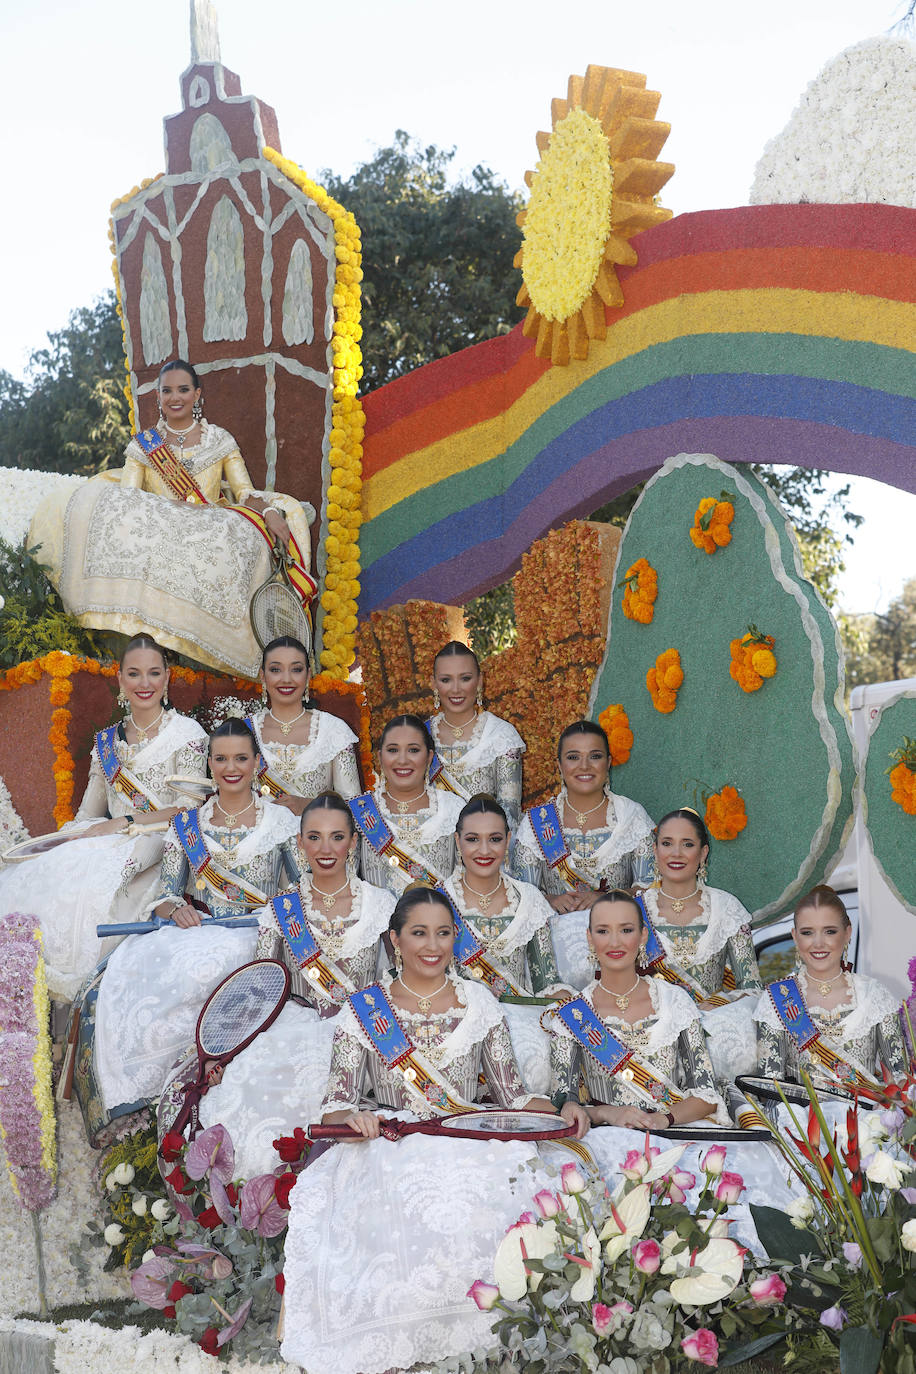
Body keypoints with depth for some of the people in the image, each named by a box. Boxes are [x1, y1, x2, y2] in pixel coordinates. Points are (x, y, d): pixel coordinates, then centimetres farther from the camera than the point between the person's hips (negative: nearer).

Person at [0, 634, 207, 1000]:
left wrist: (124, 823, -13)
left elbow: (188, 809, -7)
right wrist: (66, 839, -2)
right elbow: (89, 814, 17)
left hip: (158, 847, -5)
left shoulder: (186, 734, 1)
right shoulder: (107, 742, 18)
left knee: (90, 888, -35)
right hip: (106, 845, 5)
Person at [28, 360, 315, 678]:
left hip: (210, 531, -1)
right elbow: (125, 496, 4)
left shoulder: (219, 440, 15)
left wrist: (271, 512, -15)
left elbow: (246, 493, 7)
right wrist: (174, 506, -16)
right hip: (154, 531, 1)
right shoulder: (143, 444, 16)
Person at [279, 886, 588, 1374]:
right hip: (389, 1150, -2)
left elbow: (513, 1094, 10)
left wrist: (560, 1112, -9)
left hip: (470, 1147, 2)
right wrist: (352, 1118, -21)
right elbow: (337, 1103, 2)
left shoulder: (479, 1002, 11)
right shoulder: (363, 1011, 6)